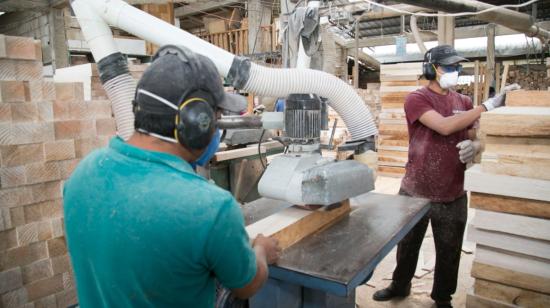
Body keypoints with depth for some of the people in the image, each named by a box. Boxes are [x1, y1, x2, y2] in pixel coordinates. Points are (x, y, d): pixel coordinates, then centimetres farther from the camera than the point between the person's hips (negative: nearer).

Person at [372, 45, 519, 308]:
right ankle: (399, 286, 40)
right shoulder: (416, 99, -10)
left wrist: (473, 147, -14)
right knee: (407, 245, 16)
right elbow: (444, 126, -24)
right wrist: (489, 105, -25)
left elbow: (475, 139, 10)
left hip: (453, 196, 4)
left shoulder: (464, 103, 6)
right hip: (415, 192, -3)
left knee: (449, 252, 16)